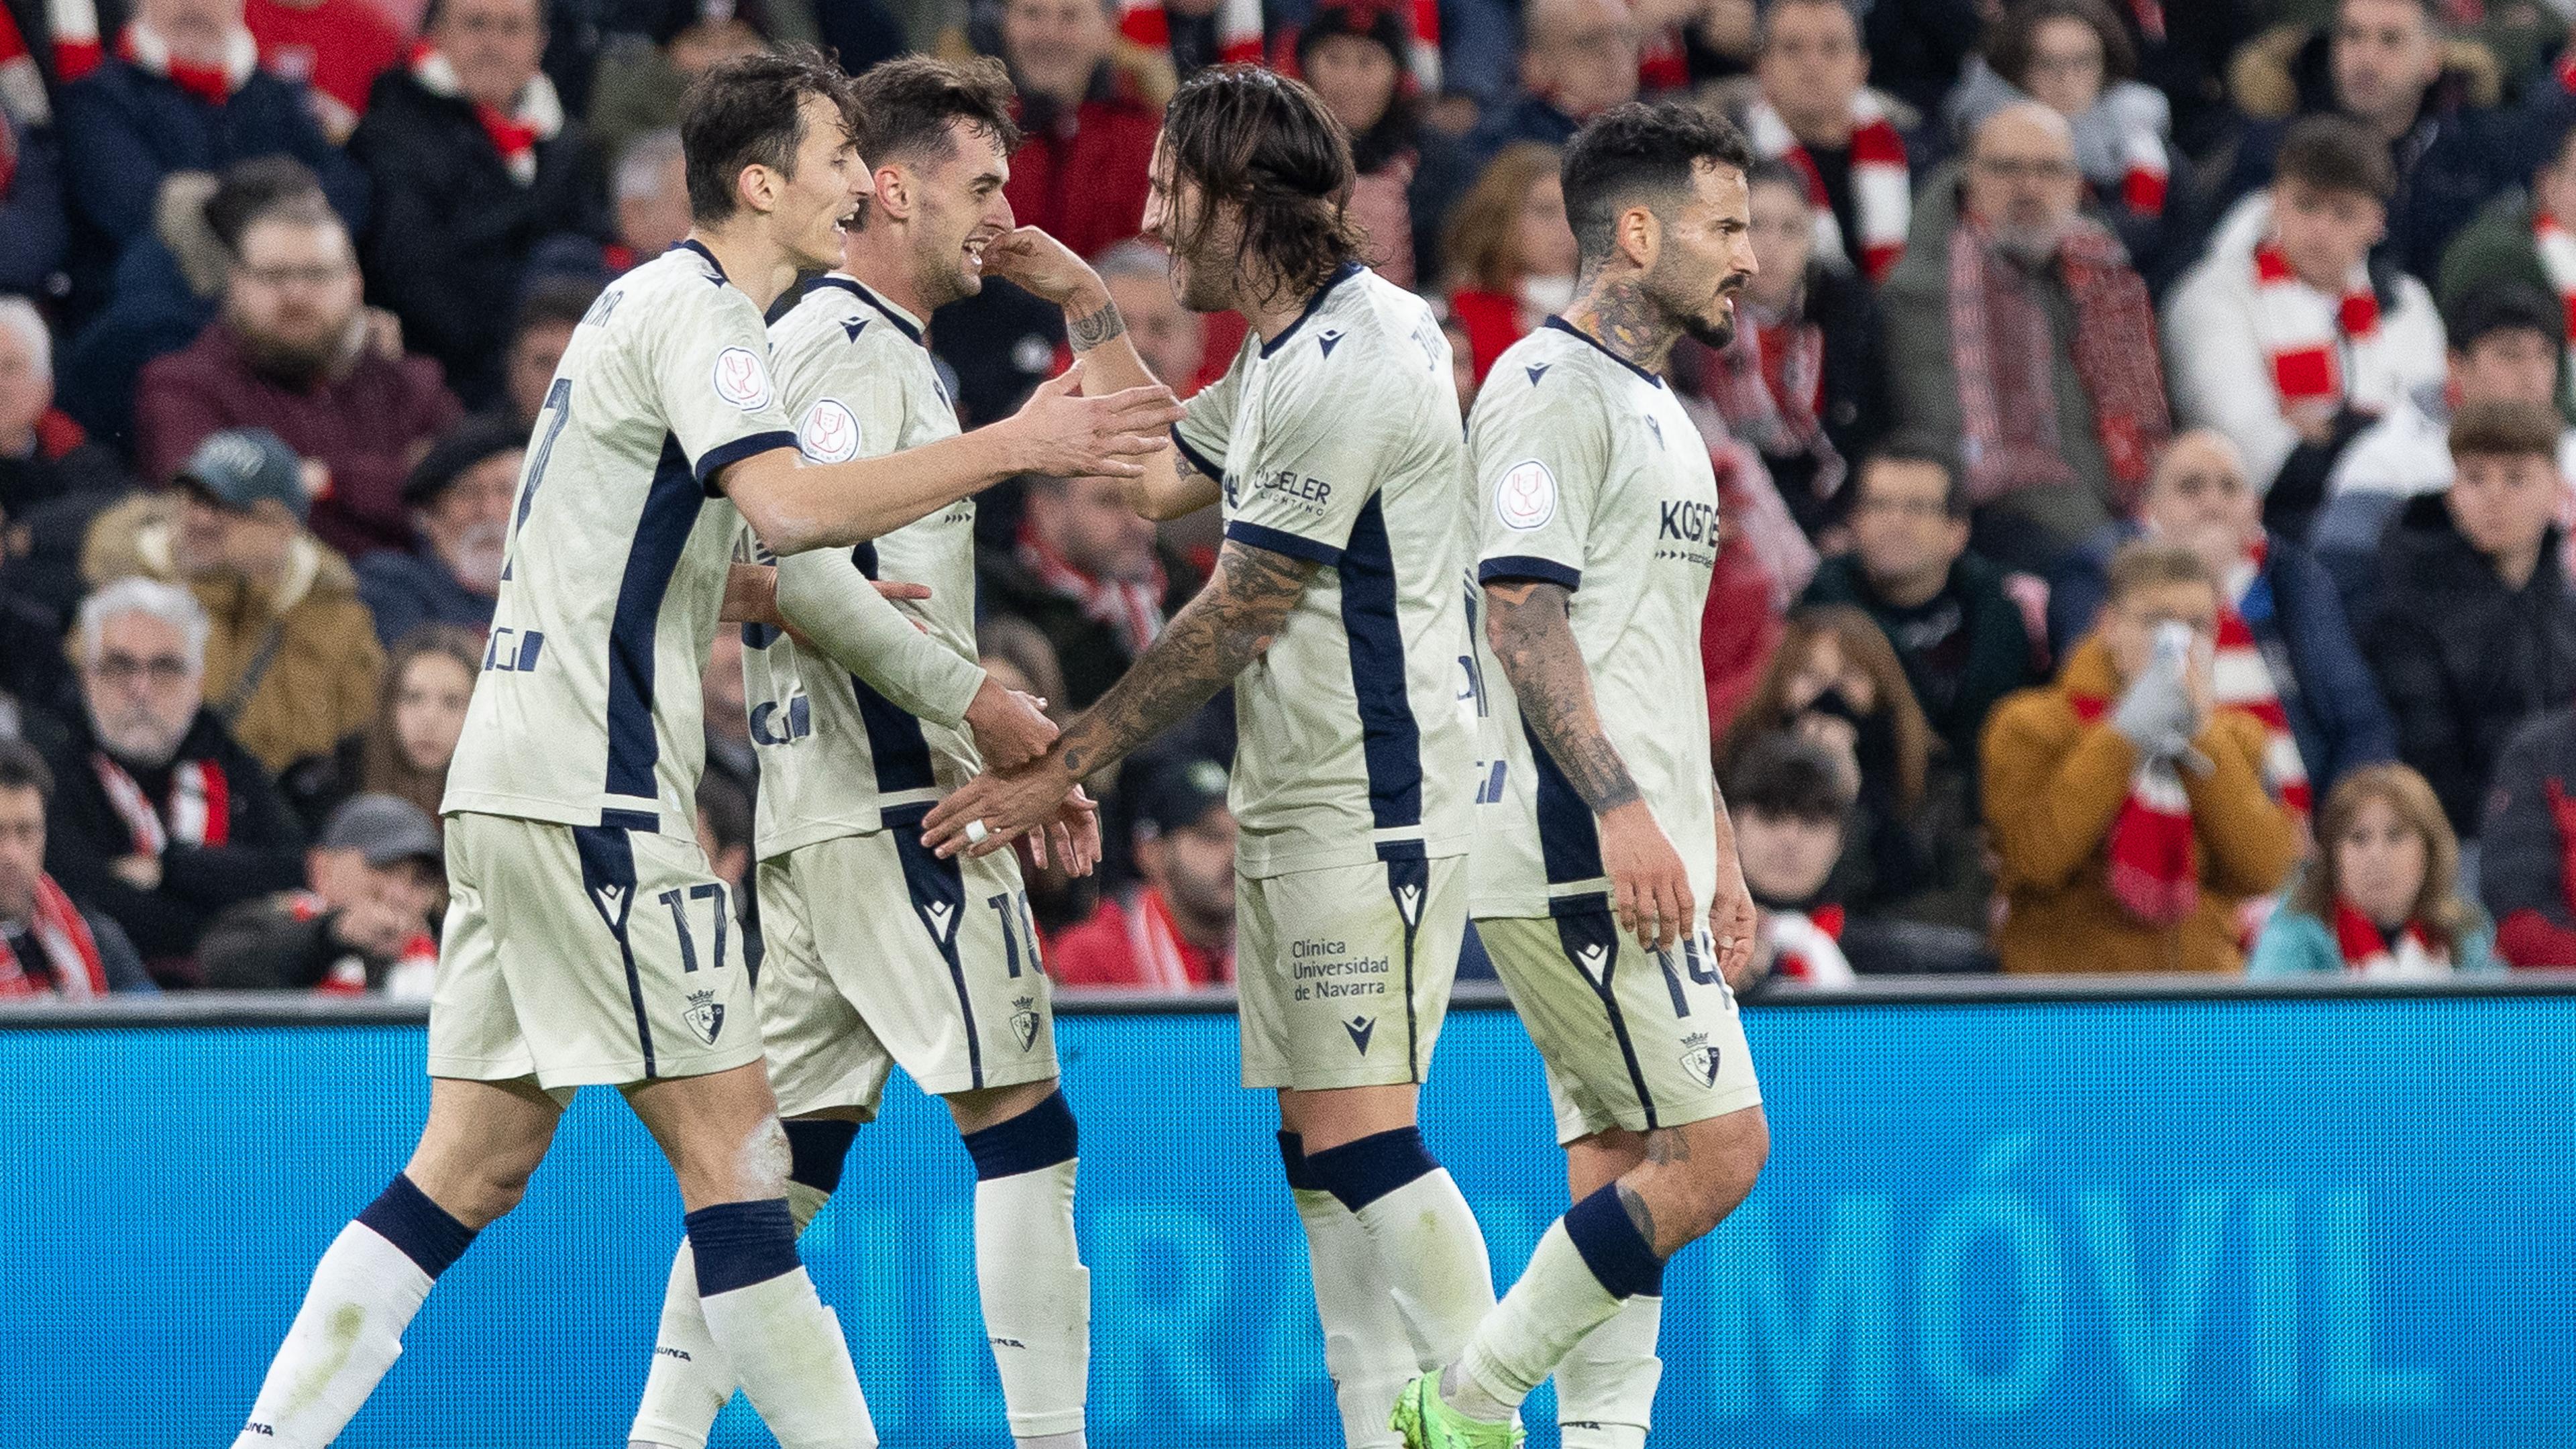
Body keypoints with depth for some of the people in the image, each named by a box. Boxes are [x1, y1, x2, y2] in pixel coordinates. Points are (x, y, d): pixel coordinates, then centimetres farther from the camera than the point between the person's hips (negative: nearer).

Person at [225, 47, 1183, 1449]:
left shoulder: (655, 304, 20)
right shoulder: (694, 308, -10)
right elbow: (789, 505, -27)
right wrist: (1010, 446, -25)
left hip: (515, 786, 10)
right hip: (590, 792, -10)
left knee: (474, 1166, 8)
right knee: (728, 1136, -8)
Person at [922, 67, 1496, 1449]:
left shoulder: (1348, 361, -17)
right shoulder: (1283, 350, 14)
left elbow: (1238, 619, -16)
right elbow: (1164, 478, 30)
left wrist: (1062, 764, -11)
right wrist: (1082, 308, 27)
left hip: (1373, 805, -10)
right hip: (1289, 811, 10)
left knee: (1362, 1132, -15)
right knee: (1316, 1149, 7)